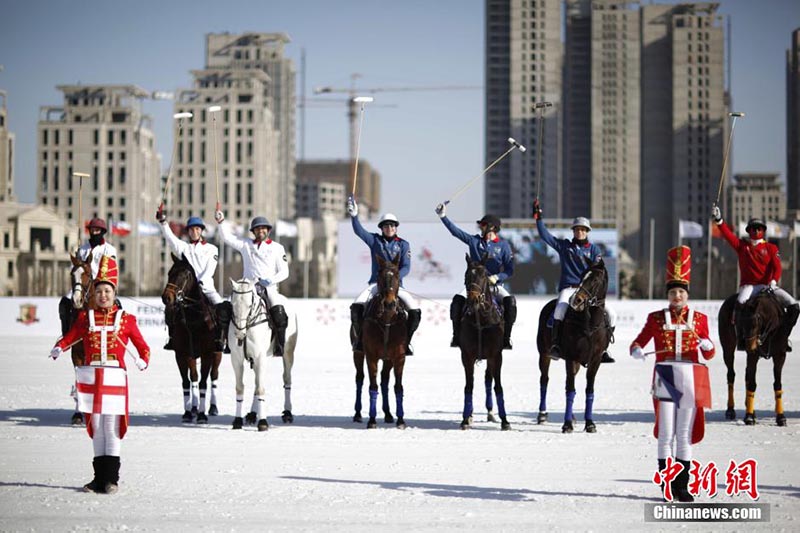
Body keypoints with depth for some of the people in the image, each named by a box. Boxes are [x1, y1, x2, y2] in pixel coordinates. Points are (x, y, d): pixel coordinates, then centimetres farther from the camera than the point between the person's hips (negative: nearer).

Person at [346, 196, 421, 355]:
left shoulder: (403, 244, 9)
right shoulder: (375, 240, 9)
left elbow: (406, 267, -1)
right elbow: (359, 231, -8)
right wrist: (354, 216, -25)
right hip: (376, 282, 0)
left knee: (415, 311, -19)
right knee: (356, 306, -26)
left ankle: (406, 341, 1)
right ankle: (359, 338, -7)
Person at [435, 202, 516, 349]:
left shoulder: (503, 246, 2)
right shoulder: (475, 241, 9)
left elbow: (509, 270, -1)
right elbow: (455, 231, 5)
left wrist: (497, 277, -18)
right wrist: (443, 216, -2)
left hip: (495, 284, -2)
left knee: (510, 301, -29)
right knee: (457, 300, -24)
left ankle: (506, 338, -21)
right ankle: (456, 336, -15)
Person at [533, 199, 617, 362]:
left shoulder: (594, 249, 14)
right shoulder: (564, 245, 14)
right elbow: (545, 235, 9)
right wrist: (538, 217, 3)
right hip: (568, 288, -2)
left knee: (611, 314, -12)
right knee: (560, 309, -34)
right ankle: (555, 344, -31)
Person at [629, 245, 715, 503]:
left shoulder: (699, 319, 7)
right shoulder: (656, 318, 5)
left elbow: (709, 355, 6)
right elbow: (637, 342, 3)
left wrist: (706, 345, -17)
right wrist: (636, 351, -20)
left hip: (690, 381, 1)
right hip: (665, 379, -1)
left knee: (685, 434, 5)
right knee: (666, 434, -2)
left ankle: (681, 485, 11)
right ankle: (666, 485, 4)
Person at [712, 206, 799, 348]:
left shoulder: (771, 248, 11)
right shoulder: (742, 245, 10)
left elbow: (777, 267, 0)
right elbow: (728, 235, -4)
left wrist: (773, 281, -18)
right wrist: (719, 220, -19)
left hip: (767, 285, 2)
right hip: (748, 285, -2)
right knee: (740, 303, -37)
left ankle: (782, 337, -4)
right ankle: (742, 338, -26)